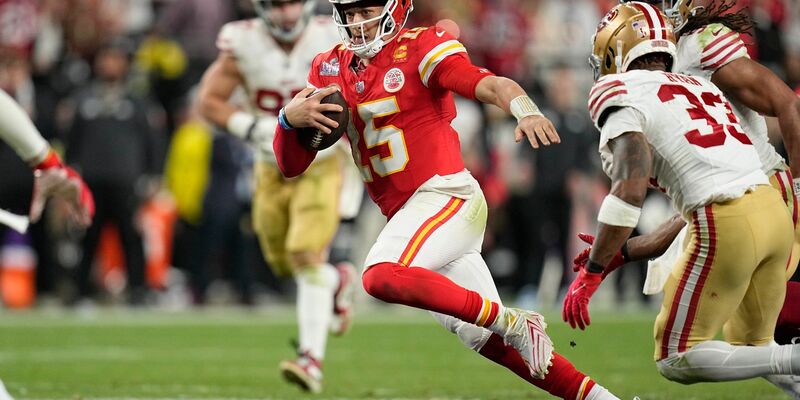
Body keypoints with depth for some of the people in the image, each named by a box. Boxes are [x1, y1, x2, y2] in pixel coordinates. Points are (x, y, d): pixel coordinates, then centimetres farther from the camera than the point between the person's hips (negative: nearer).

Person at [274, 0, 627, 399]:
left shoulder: (419, 49, -6)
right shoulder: (329, 70, 11)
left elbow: (490, 84, -22)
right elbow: (291, 165, 10)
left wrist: (526, 111, -44)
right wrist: (289, 118, -11)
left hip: (446, 196, -7)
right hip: (403, 213, 8)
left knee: (381, 276, -32)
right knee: (489, 340, 8)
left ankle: (513, 323, -22)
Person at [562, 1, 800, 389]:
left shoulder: (621, 94, 1)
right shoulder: (699, 86, 25)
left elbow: (631, 188, -13)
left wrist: (591, 273, -10)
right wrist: (625, 252, 30)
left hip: (727, 225, -7)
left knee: (676, 360, 4)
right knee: (753, 350, 23)